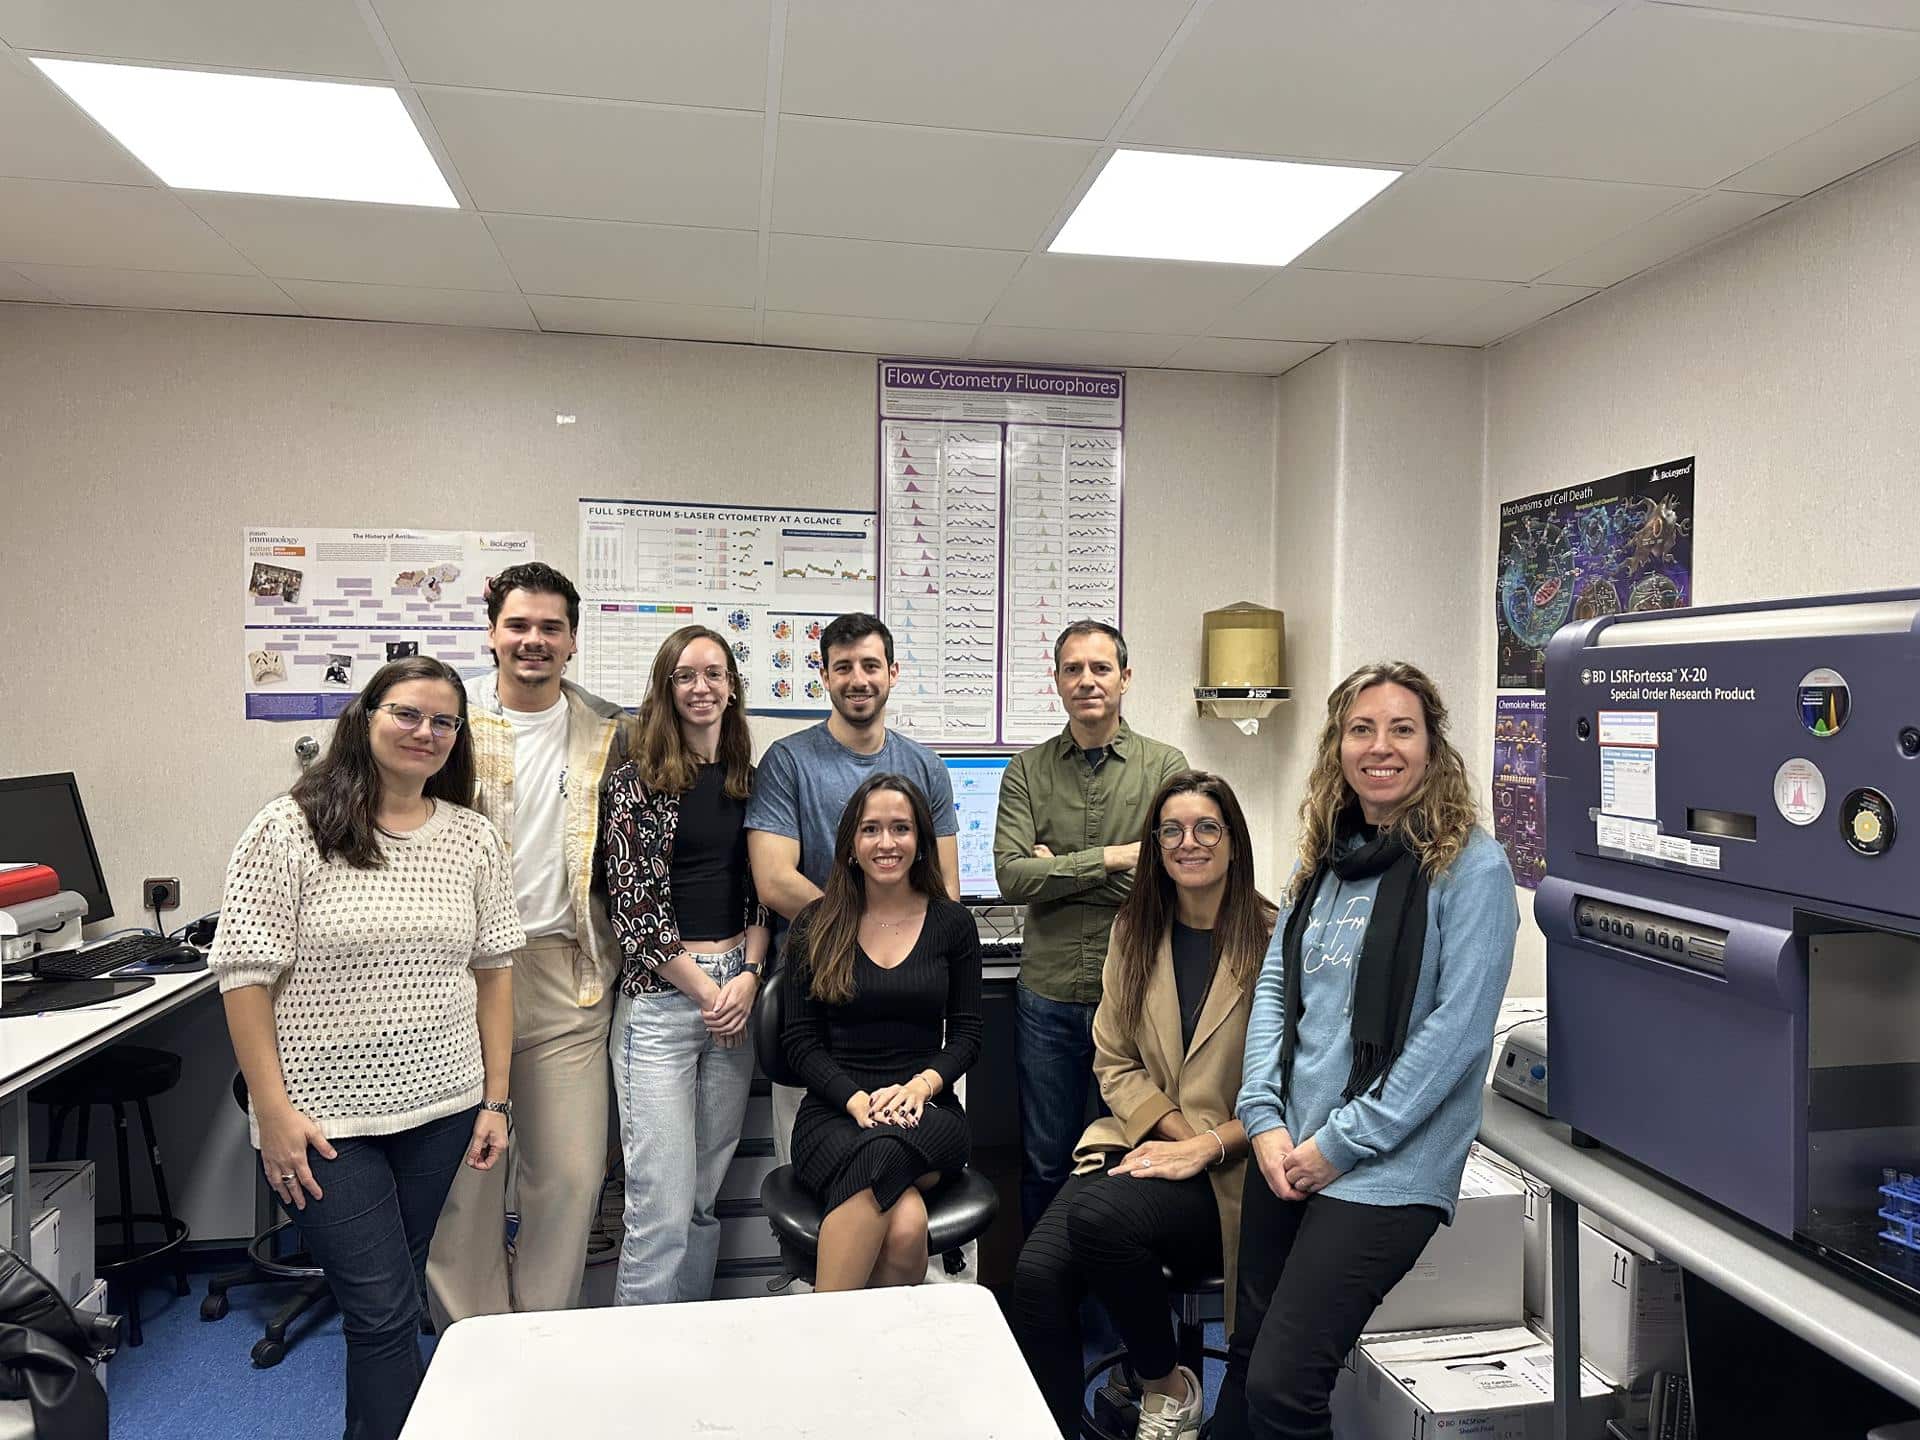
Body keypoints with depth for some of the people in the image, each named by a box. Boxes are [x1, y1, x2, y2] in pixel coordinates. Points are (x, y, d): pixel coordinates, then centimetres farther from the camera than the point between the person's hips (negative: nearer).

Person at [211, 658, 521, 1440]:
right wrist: (274, 1112, -11)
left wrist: (495, 1101, 4)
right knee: (385, 1311, -1)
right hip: (325, 1117, -4)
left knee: (391, 1295, 16)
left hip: (440, 1107, 4)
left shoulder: (472, 837, 3)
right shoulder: (289, 828, -9)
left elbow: (493, 971, 6)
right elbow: (245, 974, -9)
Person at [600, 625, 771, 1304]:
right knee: (662, 1203, -4)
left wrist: (747, 978, -2)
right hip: (660, 997, -4)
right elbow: (633, 905, -7)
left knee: (708, 1195, 12)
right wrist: (706, 990, -9)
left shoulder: (748, 779, 11)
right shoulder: (636, 780, -3)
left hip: (736, 989, 5)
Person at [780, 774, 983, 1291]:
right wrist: (858, 1101, -13)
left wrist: (920, 1085, -13)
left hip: (927, 1114, 1)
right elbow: (800, 1039, 3)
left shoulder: (952, 923, 8)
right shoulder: (817, 924, 6)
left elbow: (966, 1034, 7)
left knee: (883, 1153, -37)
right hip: (834, 1113, -1)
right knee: (906, 1221, -34)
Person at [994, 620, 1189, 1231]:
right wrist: (1111, 857, -14)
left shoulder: (1165, 766, 1)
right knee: (1045, 1163, 14)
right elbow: (1011, 877, -9)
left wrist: (1059, 870, -8)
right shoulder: (1027, 771, 3)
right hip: (1048, 996, 1)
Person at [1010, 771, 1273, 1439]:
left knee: (1097, 1215, -30)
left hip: (1229, 1167, -4)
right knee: (1036, 1274, -22)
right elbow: (1114, 1061, 9)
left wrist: (1207, 1147, -16)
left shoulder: (1271, 937, -7)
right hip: (1139, 1140, 4)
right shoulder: (1134, 929, 9)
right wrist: (1180, 1130, -7)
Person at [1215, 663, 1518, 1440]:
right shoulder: (1323, 860, 10)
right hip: (1285, 1153, 6)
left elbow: (1457, 1027, -15)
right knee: (1245, 1360, 15)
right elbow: (1274, 987, 11)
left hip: (1385, 1168, -6)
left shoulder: (1471, 866, -9)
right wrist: (1266, 1118, -3)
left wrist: (1342, 1142, -15)